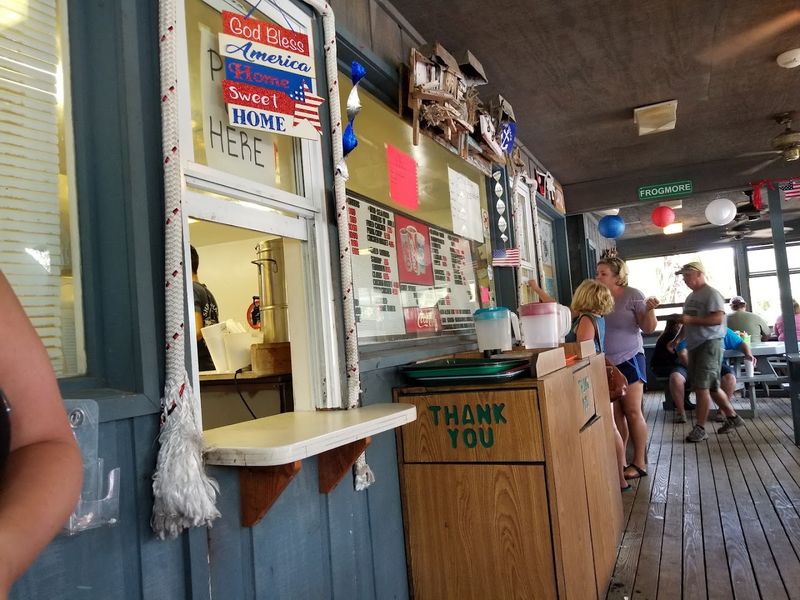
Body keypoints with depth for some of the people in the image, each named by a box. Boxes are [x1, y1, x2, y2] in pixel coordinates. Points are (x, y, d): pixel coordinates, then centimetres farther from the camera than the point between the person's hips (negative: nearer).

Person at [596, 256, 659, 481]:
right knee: (615, 413, 9)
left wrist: (650, 310, -27)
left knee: (632, 411, -2)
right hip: (605, 363, 5)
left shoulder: (633, 295, -7)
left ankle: (640, 463, 8)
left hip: (629, 360, -4)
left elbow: (648, 328, -8)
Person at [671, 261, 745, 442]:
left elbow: (718, 319, -22)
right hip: (694, 346, 9)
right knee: (710, 386, 14)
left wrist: (691, 319, -24)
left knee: (702, 387, -10)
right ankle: (733, 417, 28)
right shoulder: (690, 297, 17)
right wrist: (677, 339, 15)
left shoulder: (711, 294, -11)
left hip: (709, 344, -9)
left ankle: (700, 428, -5)